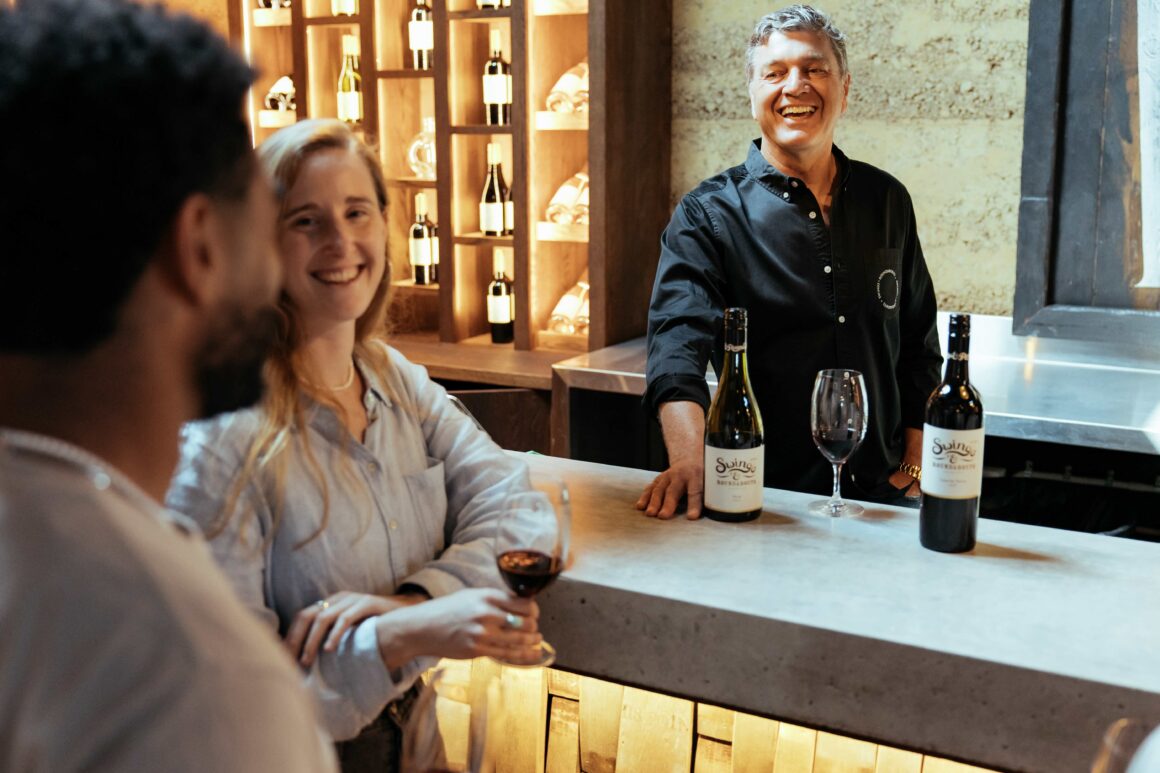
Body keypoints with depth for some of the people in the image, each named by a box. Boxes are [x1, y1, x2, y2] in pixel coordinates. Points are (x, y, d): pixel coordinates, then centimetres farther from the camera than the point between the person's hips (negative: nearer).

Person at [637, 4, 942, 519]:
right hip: (766, 499, -4)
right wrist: (691, 460, -38)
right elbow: (678, 345, -22)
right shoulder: (707, 216, -8)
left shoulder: (887, 201, 6)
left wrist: (912, 468, 5)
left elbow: (918, 346, 12)